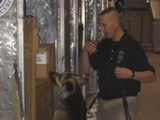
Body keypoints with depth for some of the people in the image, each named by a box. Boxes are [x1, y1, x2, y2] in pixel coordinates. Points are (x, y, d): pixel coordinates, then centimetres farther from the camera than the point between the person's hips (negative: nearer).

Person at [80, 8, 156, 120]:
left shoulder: (132, 46, -11)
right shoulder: (102, 45, 10)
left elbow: (152, 76, -13)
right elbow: (85, 70, 9)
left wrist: (131, 74, -30)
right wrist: (85, 51, -8)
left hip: (124, 103, -6)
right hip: (103, 101, 6)